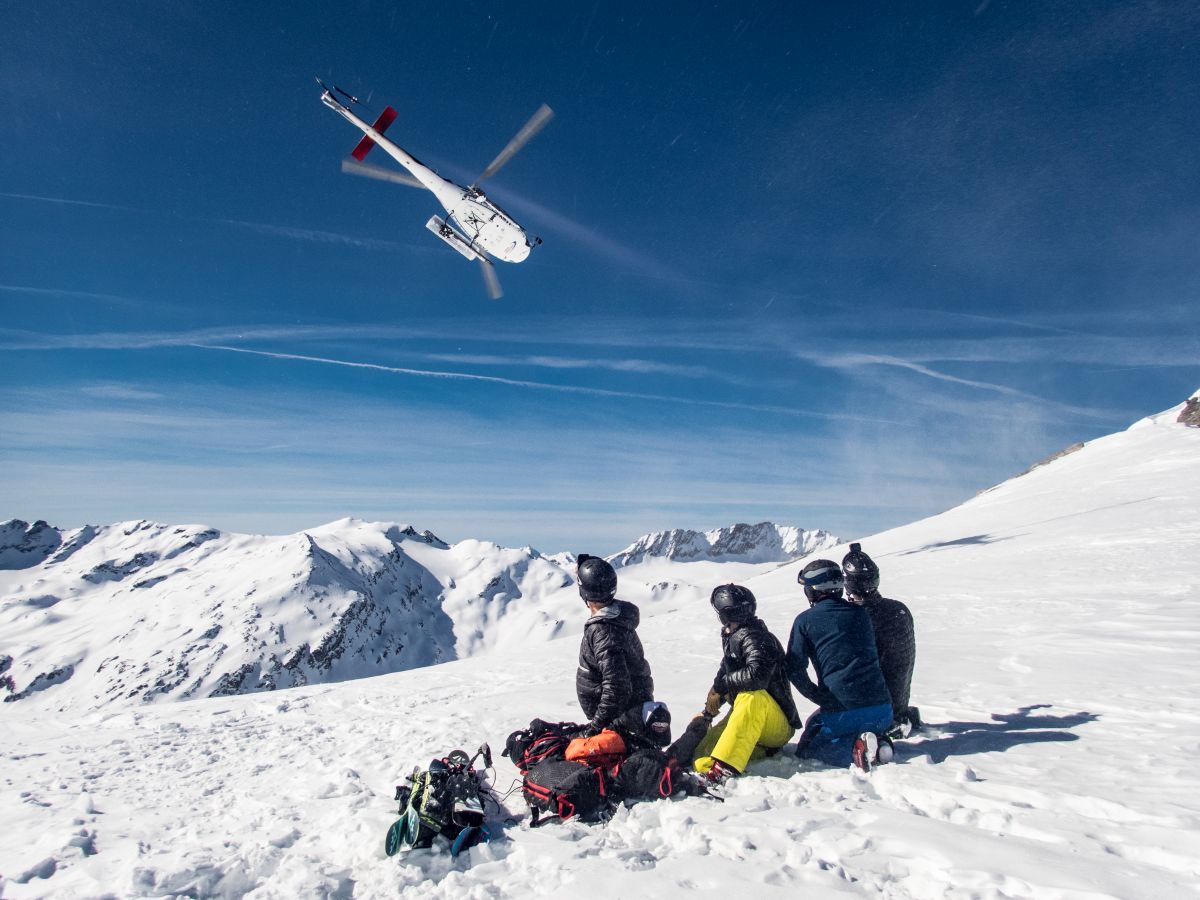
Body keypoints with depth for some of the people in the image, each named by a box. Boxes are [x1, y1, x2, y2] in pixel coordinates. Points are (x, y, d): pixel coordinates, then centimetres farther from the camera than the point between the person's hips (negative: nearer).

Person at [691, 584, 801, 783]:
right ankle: (764, 751, 2)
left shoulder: (756, 639, -17)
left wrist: (720, 686, -23)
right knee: (701, 760, -11)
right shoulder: (731, 639, 11)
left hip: (778, 725, -8)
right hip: (744, 720, 8)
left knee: (752, 697, -40)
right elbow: (724, 674, 23)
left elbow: (757, 675, -36)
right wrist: (709, 711, 15)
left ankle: (724, 769, -47)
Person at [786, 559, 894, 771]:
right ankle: (876, 743, 0)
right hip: (883, 710, 5)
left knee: (806, 750, 16)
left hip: (843, 711, -5)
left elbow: (795, 670, -4)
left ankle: (856, 747, -11)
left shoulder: (805, 620, -1)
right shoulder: (860, 613, 11)